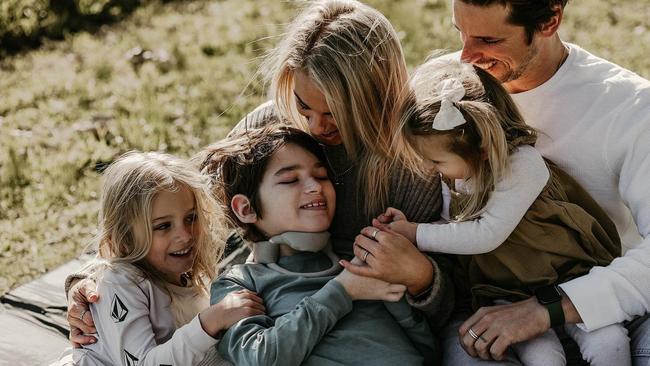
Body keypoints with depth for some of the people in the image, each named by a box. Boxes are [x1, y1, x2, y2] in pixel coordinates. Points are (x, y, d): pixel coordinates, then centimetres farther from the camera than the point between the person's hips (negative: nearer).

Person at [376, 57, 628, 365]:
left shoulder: (522, 163, -20)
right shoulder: (453, 172, 2)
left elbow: (488, 234, -24)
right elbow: (453, 228, 10)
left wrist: (416, 234, -17)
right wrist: (408, 225, -8)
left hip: (566, 279, -4)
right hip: (507, 292, 4)